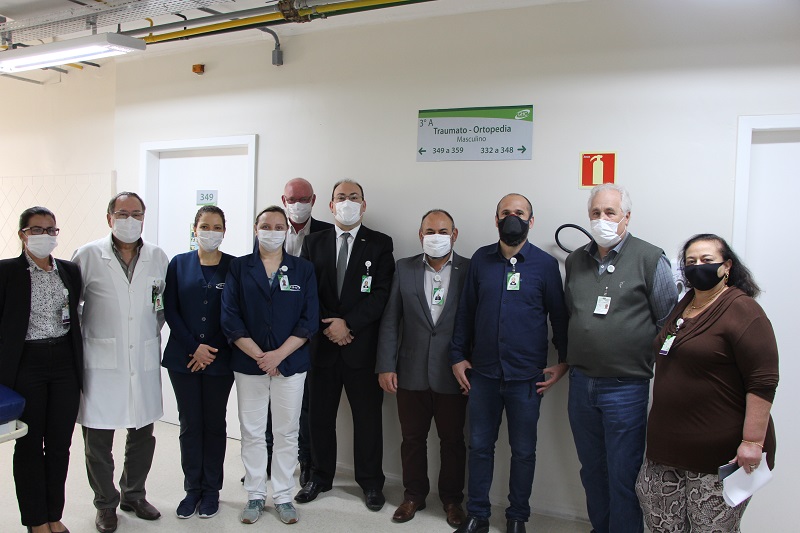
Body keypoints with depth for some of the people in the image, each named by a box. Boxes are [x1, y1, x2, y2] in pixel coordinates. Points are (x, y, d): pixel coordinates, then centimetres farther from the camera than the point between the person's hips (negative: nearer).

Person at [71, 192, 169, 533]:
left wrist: (152, 333, 10)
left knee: (142, 434, 13)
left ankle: (134, 495, 33)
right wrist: (79, 342, 0)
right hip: (101, 362, -2)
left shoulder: (158, 258, 4)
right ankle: (106, 503, 26)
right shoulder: (88, 256, -4)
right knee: (98, 436, 7)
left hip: (145, 361, 3)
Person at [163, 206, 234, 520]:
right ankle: (192, 489, 21)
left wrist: (212, 351, -7)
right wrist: (194, 347, -9)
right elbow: (170, 310, 0)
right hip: (183, 357, 1)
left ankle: (211, 490, 21)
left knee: (214, 424, 9)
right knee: (189, 424, 7)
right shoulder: (179, 264, 4)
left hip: (219, 359, -1)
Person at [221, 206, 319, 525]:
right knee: (252, 433, 8)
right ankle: (255, 496, 22)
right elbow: (230, 318, -3)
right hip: (248, 363, 0)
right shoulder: (239, 268, 3)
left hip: (290, 364, 0)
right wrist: (259, 356, -12)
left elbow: (309, 320, -2)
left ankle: (283, 496, 20)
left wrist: (278, 354, -12)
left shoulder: (303, 270, 4)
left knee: (287, 433, 7)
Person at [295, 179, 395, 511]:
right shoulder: (313, 242, 9)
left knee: (367, 416, 6)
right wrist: (328, 325, -10)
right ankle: (320, 477, 29)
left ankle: (371, 482, 22)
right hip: (322, 343, 2)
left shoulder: (380, 244, 2)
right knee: (320, 415, 12)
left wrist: (347, 323, -14)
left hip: (362, 344, -2)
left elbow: (381, 293, -7)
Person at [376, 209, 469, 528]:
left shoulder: (469, 270, -3)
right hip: (411, 373, 2)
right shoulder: (404, 269, 3)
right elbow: (390, 320, 2)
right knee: (412, 438, 14)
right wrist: (385, 366, -3)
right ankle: (414, 495, 32)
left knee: (452, 440, 12)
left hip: (452, 374, -1)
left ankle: (452, 499, 30)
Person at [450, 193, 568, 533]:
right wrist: (458, 356, 4)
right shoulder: (480, 259, 3)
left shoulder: (545, 264, -3)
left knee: (523, 451, 11)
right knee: (479, 446, 11)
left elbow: (559, 315, 2)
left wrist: (564, 362, 1)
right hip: (483, 372, 2)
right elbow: (466, 311, 6)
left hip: (526, 376, -2)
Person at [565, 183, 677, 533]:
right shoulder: (576, 260, 10)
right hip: (580, 384, 5)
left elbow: (669, 322, -3)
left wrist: (654, 365, -2)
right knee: (592, 472, 18)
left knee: (623, 478, 4)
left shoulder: (650, 259, -7)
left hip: (626, 388, -5)